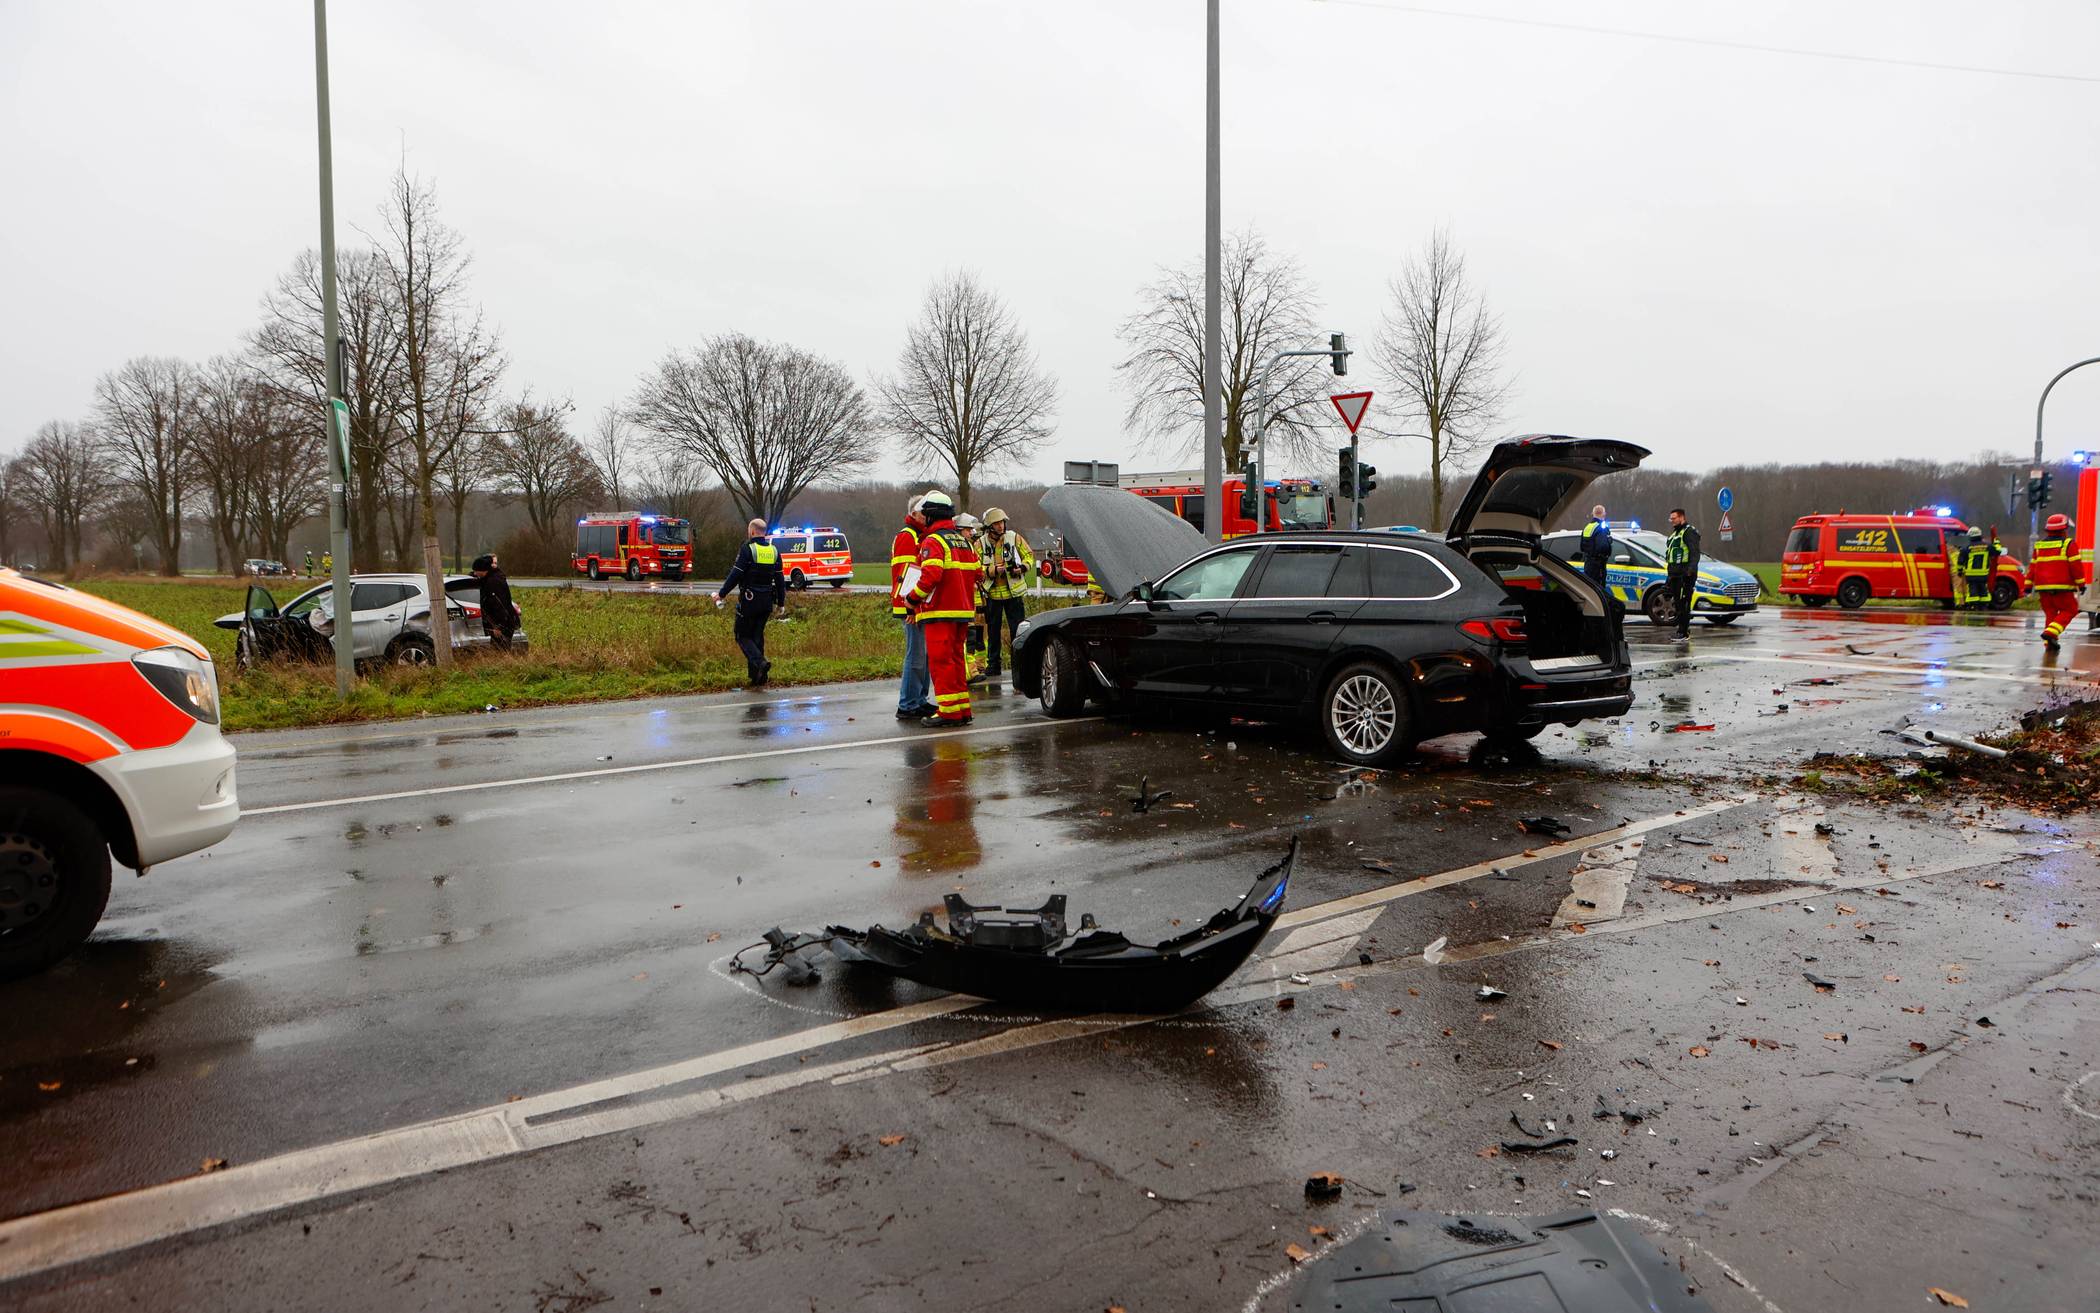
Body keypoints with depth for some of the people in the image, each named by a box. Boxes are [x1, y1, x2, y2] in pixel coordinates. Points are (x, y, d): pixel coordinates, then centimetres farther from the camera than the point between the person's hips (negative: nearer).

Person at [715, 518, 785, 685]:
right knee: (757, 635, 13)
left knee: (743, 635, 3)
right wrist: (781, 602, 18)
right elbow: (780, 579, 12)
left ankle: (760, 662, -20)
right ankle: (757, 675, 11)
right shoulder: (774, 551, 8)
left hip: (749, 601, -6)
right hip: (767, 602, 6)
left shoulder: (748, 549, -11)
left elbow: (736, 575, -14)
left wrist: (721, 594, -6)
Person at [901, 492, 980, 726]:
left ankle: (948, 711, -5)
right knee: (956, 659, 14)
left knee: (940, 661, -4)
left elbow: (930, 575, -22)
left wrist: (912, 598, -12)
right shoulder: (963, 540, 16)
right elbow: (976, 573, 17)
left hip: (940, 611, -8)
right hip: (963, 610, 8)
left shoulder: (933, 541, -10)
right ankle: (962, 709, 16)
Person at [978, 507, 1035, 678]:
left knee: (1018, 629, -1)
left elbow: (1029, 556, 7)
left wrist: (1022, 567, -13)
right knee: (993, 631, 10)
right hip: (992, 594, 1)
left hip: (1013, 592, -1)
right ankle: (994, 664, 20)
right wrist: (994, 570, -21)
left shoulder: (1014, 538, 2)